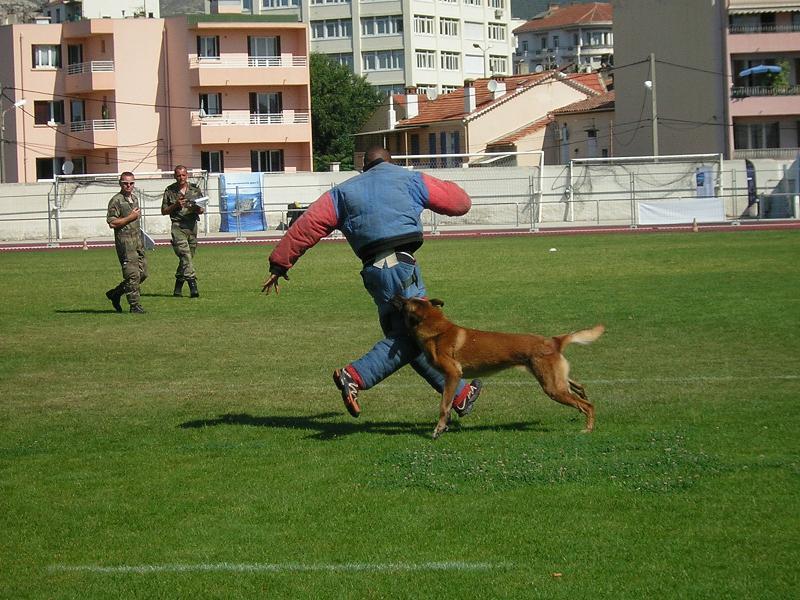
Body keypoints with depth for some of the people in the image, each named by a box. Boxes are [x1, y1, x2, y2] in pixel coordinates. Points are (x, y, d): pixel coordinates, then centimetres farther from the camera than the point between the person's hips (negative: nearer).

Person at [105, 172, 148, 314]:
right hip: (125, 240, -8)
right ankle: (135, 306, -4)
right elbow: (112, 222, -16)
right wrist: (131, 217, -15)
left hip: (137, 239, 8)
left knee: (142, 273, 8)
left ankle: (115, 293, 22)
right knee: (133, 274, -10)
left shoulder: (134, 199, 17)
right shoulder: (116, 200, -9)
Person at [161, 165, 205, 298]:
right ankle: (192, 284, -28)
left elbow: (202, 210, 16)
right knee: (185, 254, -19)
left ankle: (178, 289, 18)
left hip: (192, 225, 3)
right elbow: (164, 211, 9)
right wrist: (175, 205, -8)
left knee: (189, 256, 5)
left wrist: (197, 208, -8)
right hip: (178, 225, -3)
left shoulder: (195, 190, 11)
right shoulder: (170, 191, 6)